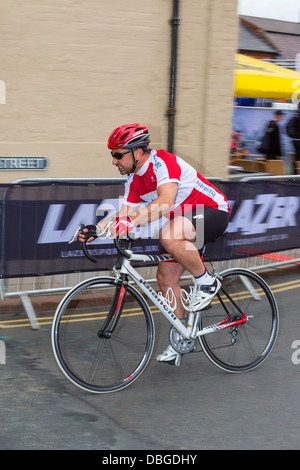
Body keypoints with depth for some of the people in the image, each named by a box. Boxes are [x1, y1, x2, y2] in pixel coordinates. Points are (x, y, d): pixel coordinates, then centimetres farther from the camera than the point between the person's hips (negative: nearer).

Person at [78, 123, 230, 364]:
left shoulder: (163, 162, -25)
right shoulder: (134, 180, 2)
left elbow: (165, 202, -41)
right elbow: (125, 213, 2)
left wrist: (131, 223, -49)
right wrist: (97, 229, -13)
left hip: (214, 212, -9)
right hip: (184, 219, 9)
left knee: (168, 236, -36)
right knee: (165, 276, 3)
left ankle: (206, 282, -14)